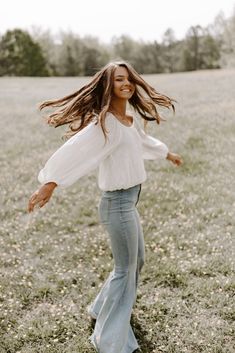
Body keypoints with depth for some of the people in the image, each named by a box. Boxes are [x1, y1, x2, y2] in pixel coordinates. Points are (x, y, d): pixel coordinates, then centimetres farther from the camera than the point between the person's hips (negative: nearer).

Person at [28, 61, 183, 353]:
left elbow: (143, 141, 29)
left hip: (129, 201, 10)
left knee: (136, 260, 24)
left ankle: (103, 310, 44)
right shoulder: (105, 123, -20)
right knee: (125, 269, 2)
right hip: (118, 203, -10)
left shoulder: (131, 118, 8)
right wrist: (49, 184, -48)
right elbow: (76, 149, -34)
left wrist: (167, 154, 46)